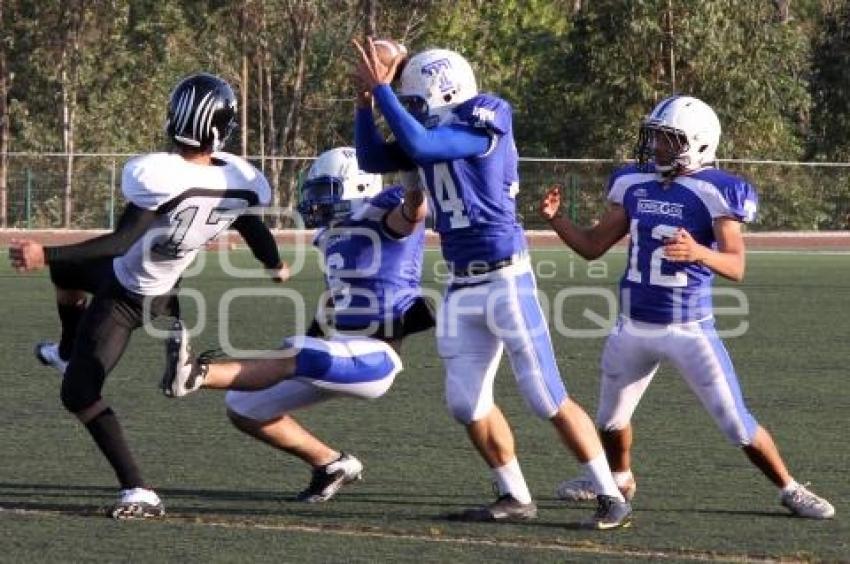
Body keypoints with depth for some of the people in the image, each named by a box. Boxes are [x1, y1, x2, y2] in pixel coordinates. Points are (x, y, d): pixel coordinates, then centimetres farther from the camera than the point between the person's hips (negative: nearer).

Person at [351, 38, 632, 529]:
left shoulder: (485, 124, -14)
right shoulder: (433, 133, 10)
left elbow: (420, 145, -25)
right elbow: (373, 160, 15)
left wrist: (381, 88, -17)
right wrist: (366, 98, 4)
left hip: (505, 280, -8)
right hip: (463, 287, 8)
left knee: (549, 399, -8)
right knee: (469, 404, 8)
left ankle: (613, 498, -2)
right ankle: (516, 498, 21)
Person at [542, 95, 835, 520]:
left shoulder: (713, 192, -15)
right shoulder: (635, 186, 2)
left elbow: (736, 266, -22)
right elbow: (592, 247, 9)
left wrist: (699, 252, -41)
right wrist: (555, 218, -7)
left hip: (689, 329, -5)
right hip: (634, 326, 5)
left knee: (737, 424, -5)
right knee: (611, 419, 20)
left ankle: (789, 489, 13)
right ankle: (619, 479, 47)